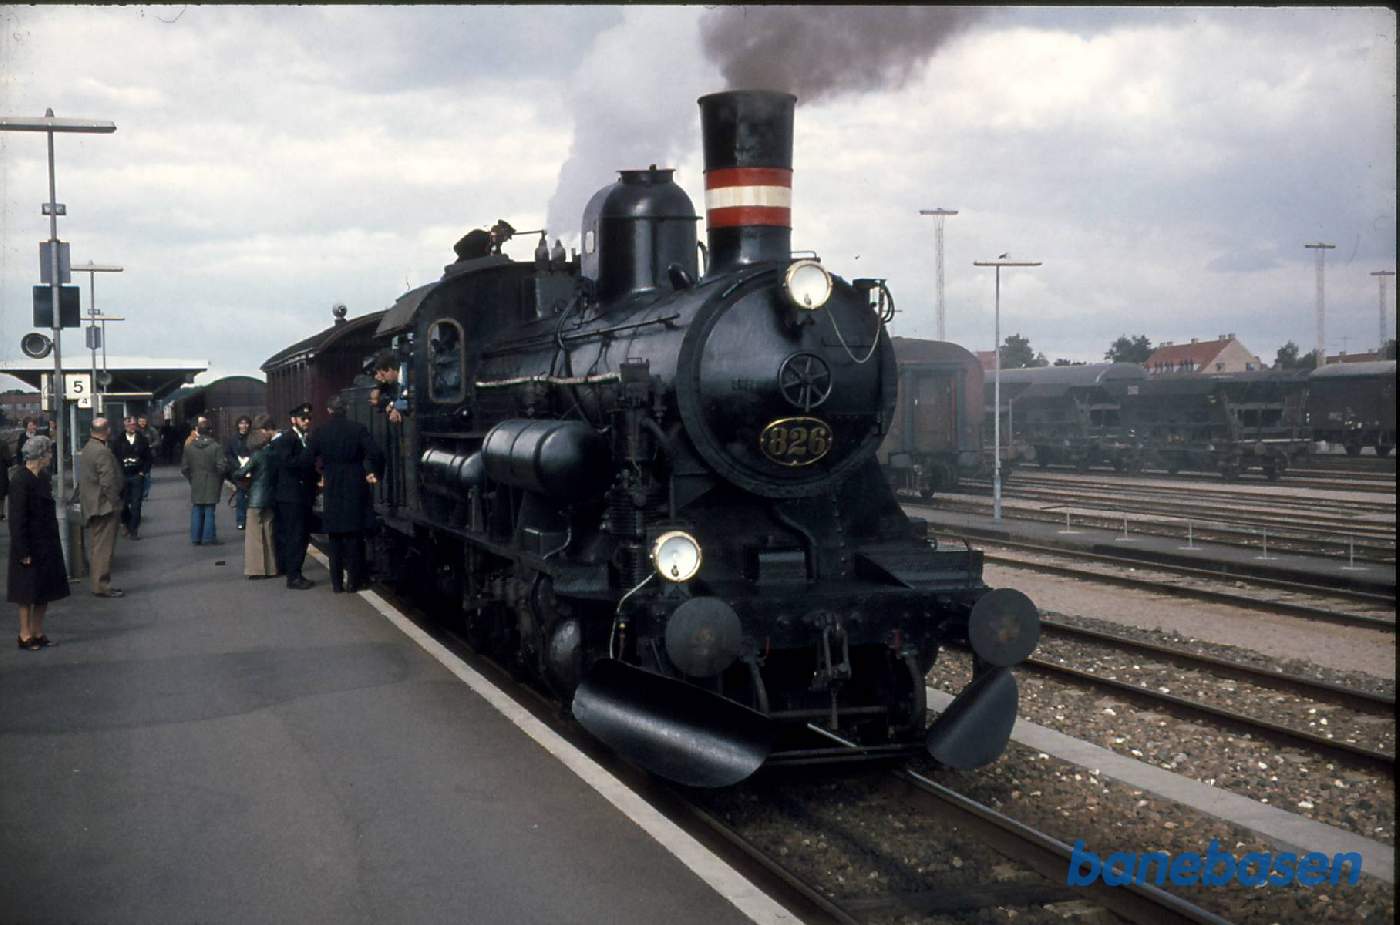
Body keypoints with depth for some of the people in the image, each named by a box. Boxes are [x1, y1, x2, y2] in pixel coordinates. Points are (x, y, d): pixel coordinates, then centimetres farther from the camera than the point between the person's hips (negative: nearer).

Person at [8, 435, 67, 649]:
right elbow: (17, 519, -19)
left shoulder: (41, 478, 8)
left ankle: (38, 633, 22)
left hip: (47, 544, 8)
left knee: (45, 591, 13)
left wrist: (54, 542, 13)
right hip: (31, 546, -8)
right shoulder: (21, 481, -18)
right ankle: (25, 635, 13)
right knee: (28, 593, 2)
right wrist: (23, 551, -20)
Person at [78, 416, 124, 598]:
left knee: (96, 547, 14)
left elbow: (84, 479, 15)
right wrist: (115, 504, -13)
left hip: (91, 506, 10)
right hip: (104, 507, -10)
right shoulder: (102, 452, -19)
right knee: (104, 548, -5)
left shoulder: (86, 449, 10)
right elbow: (108, 483, -22)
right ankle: (102, 585, -2)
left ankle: (99, 584, 20)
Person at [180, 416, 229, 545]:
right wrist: (219, 479, 5)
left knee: (196, 512, 11)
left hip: (196, 486, 3)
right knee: (209, 512, 2)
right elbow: (222, 467, -15)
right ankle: (208, 538, 4)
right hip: (211, 486, -3)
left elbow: (184, 468, 2)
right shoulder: (216, 447, -13)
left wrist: (191, 479, 17)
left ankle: (195, 537, 15)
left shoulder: (189, 447, -1)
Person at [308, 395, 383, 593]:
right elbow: (375, 454, -13)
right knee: (354, 537, 8)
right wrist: (374, 473, 3)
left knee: (336, 538, 9)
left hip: (332, 490, 1)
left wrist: (317, 476, 14)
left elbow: (307, 458, -1)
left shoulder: (319, 432, -2)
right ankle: (354, 580, 8)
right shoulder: (358, 429, -7)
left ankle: (337, 582, 10)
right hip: (355, 489, -1)